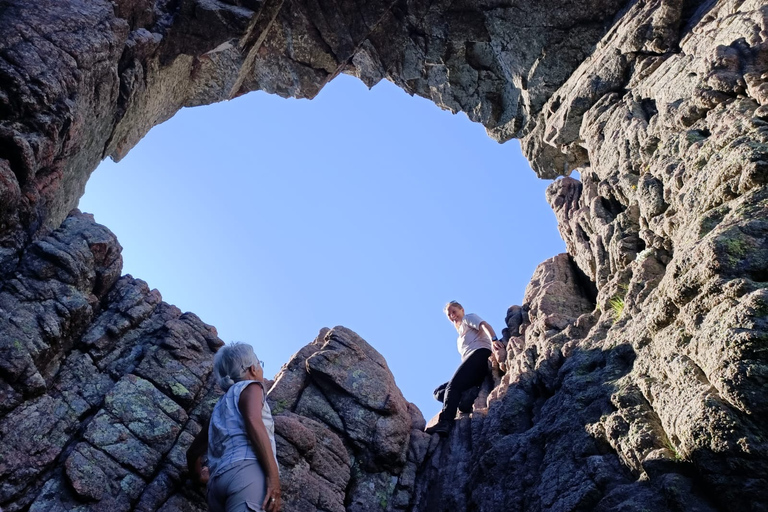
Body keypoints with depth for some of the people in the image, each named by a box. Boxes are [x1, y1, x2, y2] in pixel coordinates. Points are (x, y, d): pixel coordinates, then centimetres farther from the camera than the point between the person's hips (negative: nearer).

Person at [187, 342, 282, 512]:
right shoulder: (250, 386, 14)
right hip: (247, 470, -7)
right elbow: (253, 421, -9)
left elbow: (193, 452, 40)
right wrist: (273, 475, -16)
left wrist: (199, 475, 61)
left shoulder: (220, 405, 35)